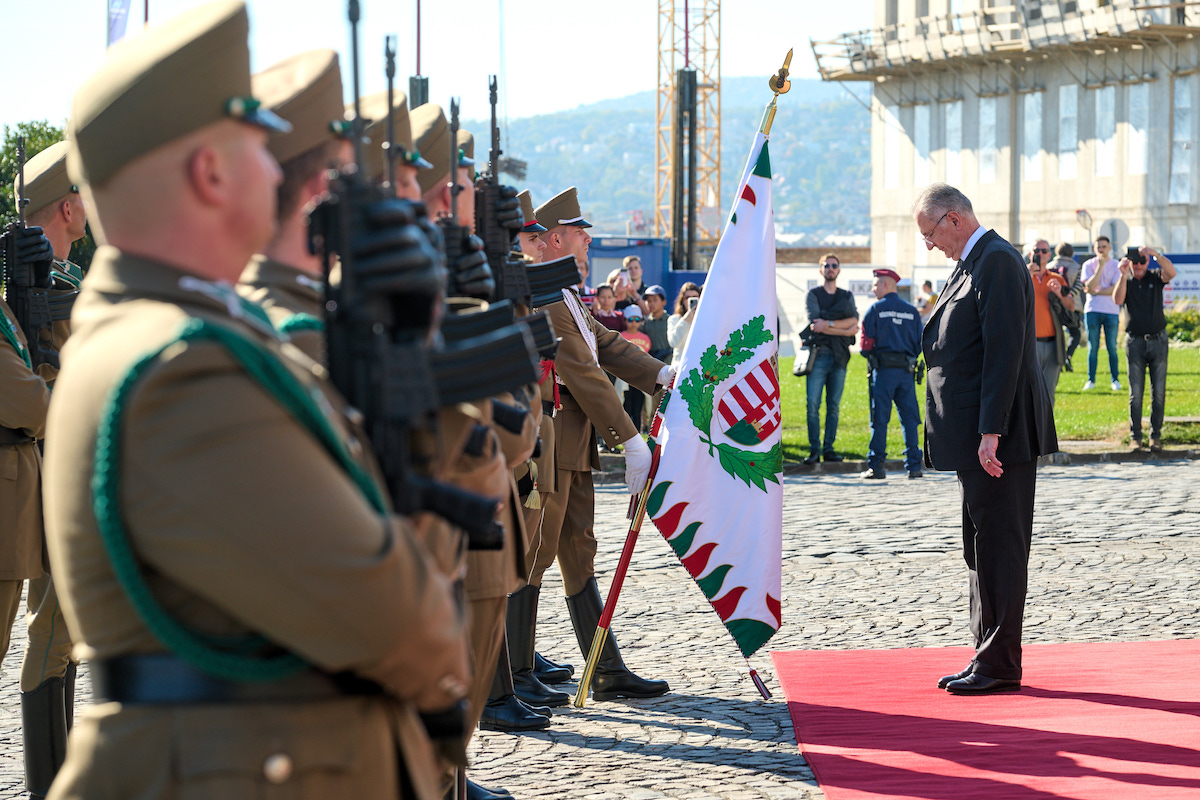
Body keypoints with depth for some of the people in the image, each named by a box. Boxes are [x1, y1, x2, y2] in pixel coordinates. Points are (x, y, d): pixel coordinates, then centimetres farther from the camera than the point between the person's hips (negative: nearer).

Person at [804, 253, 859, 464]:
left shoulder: (847, 296, 16)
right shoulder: (813, 295, 6)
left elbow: (854, 323, 0)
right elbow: (815, 323, -8)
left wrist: (829, 323, -12)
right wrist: (845, 329, -6)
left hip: (840, 356, 3)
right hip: (819, 354, -3)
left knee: (834, 406, 3)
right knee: (813, 405, -9)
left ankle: (829, 448, 7)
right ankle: (814, 449, -4)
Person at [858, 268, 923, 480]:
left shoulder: (875, 309, -3)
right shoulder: (912, 312, 10)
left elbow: (866, 344, -4)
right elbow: (919, 344, 10)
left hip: (883, 369, -4)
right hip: (906, 371, 4)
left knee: (879, 419, -1)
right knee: (909, 418, 6)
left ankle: (876, 466, -2)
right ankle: (914, 465, 3)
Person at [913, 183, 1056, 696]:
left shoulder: (997, 262, -14)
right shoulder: (972, 264, 17)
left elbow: (1004, 351, -21)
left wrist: (990, 432, -23)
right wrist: (979, 434, 17)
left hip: (998, 437, -10)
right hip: (974, 438, 11)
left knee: (999, 547, -5)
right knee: (981, 550, 14)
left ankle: (1000, 666, 0)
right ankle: (988, 657, 21)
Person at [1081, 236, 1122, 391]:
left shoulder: (1116, 265, 3)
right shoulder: (1088, 265, 5)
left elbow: (1115, 289, -7)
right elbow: (1090, 286, -10)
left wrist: (1095, 292, -9)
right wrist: (1100, 266, -12)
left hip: (1111, 310, 0)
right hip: (1092, 311, 0)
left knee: (1112, 348, 1)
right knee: (1093, 348, 1)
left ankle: (1115, 380, 9)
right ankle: (1091, 380, 8)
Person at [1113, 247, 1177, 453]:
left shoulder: (1156, 277, 5)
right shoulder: (1125, 280, 6)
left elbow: (1171, 272, -17)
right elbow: (1117, 300, -13)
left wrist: (1156, 254, -30)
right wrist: (1123, 275, -19)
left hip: (1158, 341, 0)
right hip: (1135, 341, 0)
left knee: (1159, 392, 0)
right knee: (1136, 393, -1)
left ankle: (1156, 436, 6)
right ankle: (1135, 436, 3)